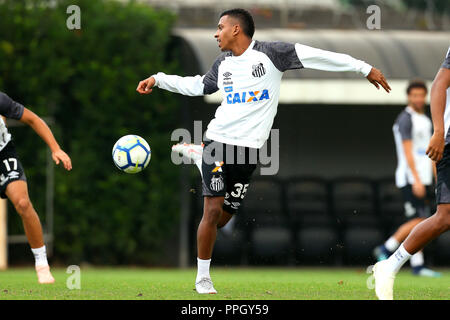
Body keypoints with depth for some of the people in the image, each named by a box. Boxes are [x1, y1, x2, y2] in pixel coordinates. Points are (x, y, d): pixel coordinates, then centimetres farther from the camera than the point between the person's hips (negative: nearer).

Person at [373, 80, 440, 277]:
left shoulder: (425, 120, 18)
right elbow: (407, 151, -16)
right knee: (418, 220, -13)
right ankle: (386, 249, -5)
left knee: (420, 223, 5)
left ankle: (418, 266, 5)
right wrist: (416, 180, -22)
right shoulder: (405, 119, -10)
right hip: (410, 178, -9)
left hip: (423, 179, 9)